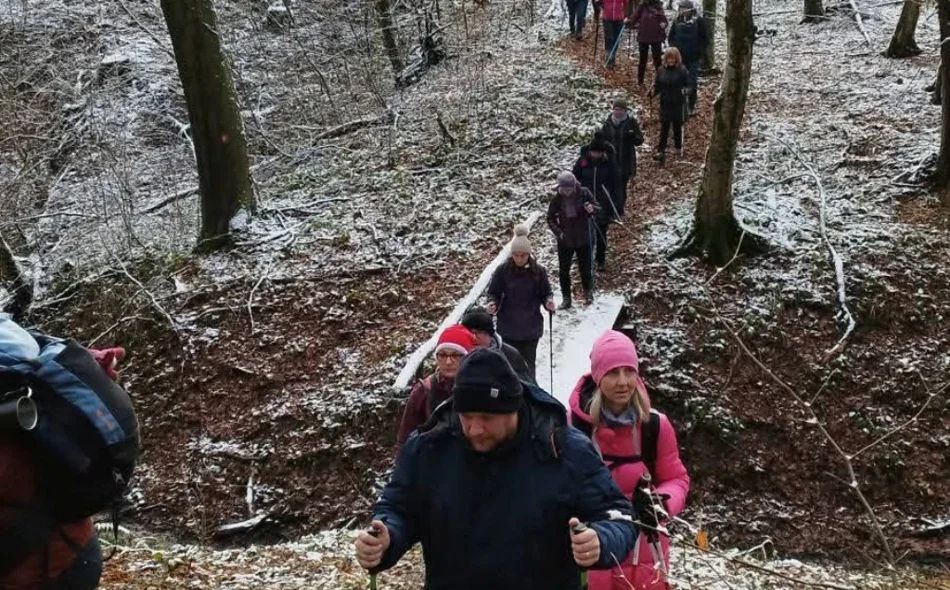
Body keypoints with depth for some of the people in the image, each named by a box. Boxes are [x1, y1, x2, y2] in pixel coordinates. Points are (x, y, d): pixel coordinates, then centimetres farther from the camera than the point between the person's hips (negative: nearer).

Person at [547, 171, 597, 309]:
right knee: (563, 270, 6)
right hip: (564, 240, 1)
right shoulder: (557, 199, -12)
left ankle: (588, 291, 39)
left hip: (583, 238, 0)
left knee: (585, 267, 12)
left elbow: (596, 208, -1)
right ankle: (566, 298, 20)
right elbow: (550, 218, -3)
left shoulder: (583, 193, -13)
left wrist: (591, 208, -25)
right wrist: (558, 232, -19)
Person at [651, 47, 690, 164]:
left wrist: (685, 90, -24)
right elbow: (658, 86, 8)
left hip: (678, 104, -2)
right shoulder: (661, 71, 2)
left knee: (677, 126, 12)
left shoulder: (682, 70, -7)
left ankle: (678, 147, 32)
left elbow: (687, 84, -4)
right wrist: (654, 91, -12)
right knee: (664, 128, -1)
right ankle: (661, 152, -2)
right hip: (665, 104, 2)